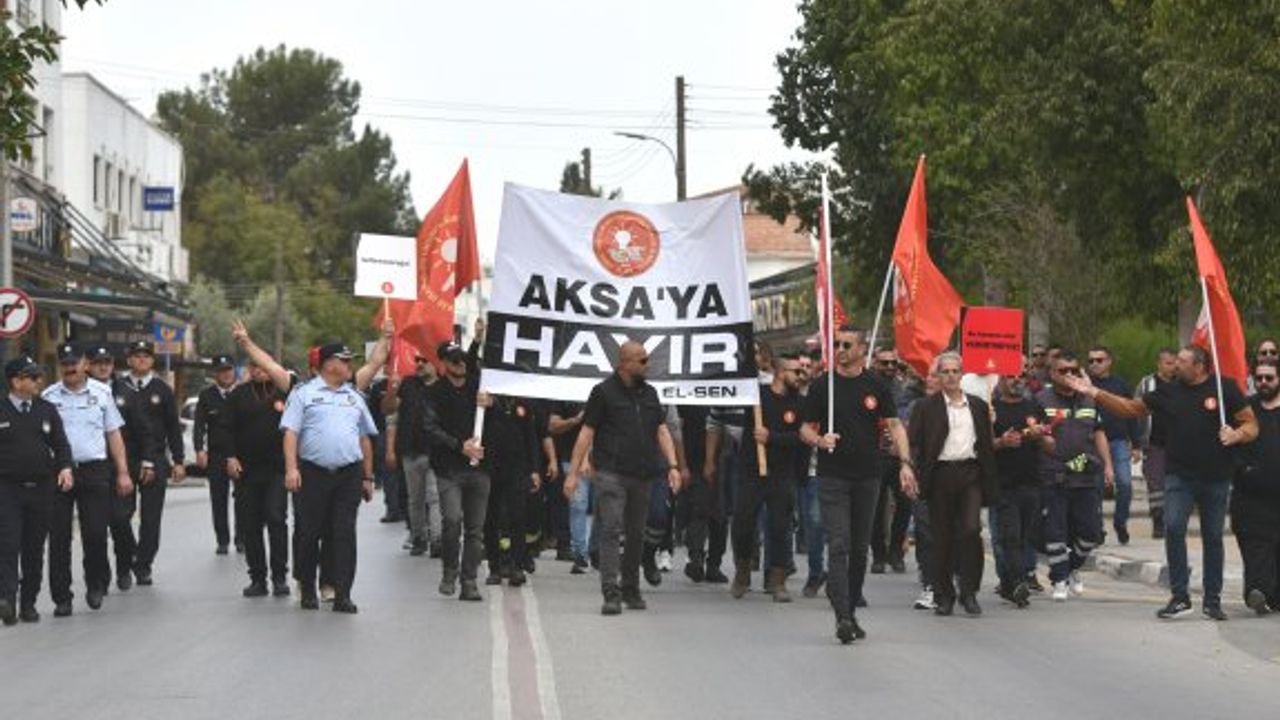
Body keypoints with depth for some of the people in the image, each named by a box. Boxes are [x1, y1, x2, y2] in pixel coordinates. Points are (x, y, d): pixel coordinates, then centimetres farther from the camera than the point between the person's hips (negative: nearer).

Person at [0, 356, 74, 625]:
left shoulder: (47, 410, 9)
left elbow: (60, 443, 10)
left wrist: (65, 467, -8)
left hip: (41, 489, 3)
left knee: (34, 548, 7)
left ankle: (28, 603, 14)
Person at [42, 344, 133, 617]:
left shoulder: (101, 393, 8)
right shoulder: (48, 397, 5)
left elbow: (114, 435, 11)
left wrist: (123, 472, 6)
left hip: (94, 471, 0)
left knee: (95, 533, -4)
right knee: (59, 536, 1)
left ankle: (96, 584, 20)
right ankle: (61, 597, 8)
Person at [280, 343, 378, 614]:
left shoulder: (355, 398, 18)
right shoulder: (304, 394, 4)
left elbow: (365, 439, 21)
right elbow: (291, 432, -3)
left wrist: (368, 478, 17)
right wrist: (291, 468, -15)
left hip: (349, 475, 3)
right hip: (313, 473, -3)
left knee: (345, 535, -3)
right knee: (309, 533, 2)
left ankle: (342, 595, -3)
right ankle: (308, 591, 14)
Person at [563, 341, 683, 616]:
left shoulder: (649, 393, 15)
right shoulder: (604, 392, -2)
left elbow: (661, 430, 14)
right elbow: (586, 433, -3)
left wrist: (673, 465, 2)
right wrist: (573, 473, -8)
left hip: (642, 476, 6)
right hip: (611, 473, -6)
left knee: (636, 534, 11)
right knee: (611, 530, -13)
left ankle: (630, 590, 23)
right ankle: (611, 593, -18)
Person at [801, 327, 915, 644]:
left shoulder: (876, 387, 6)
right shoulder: (822, 386, 2)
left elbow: (894, 425, 4)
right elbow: (806, 428, 5)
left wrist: (905, 462, -9)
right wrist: (819, 440, -17)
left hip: (868, 476, 3)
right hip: (832, 477, -3)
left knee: (860, 547, 10)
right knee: (838, 546, -12)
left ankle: (852, 613, 20)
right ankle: (842, 617, -20)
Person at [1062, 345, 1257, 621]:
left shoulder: (1225, 388, -3)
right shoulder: (1170, 392, 7)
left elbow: (1251, 425, 0)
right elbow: (1131, 408, 13)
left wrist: (1236, 435, -22)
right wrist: (1094, 393, 6)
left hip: (1216, 478, -2)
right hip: (1179, 475, 2)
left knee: (1213, 537, 7)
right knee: (1173, 528, -15)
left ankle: (1212, 600, 18)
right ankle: (1180, 596, -7)